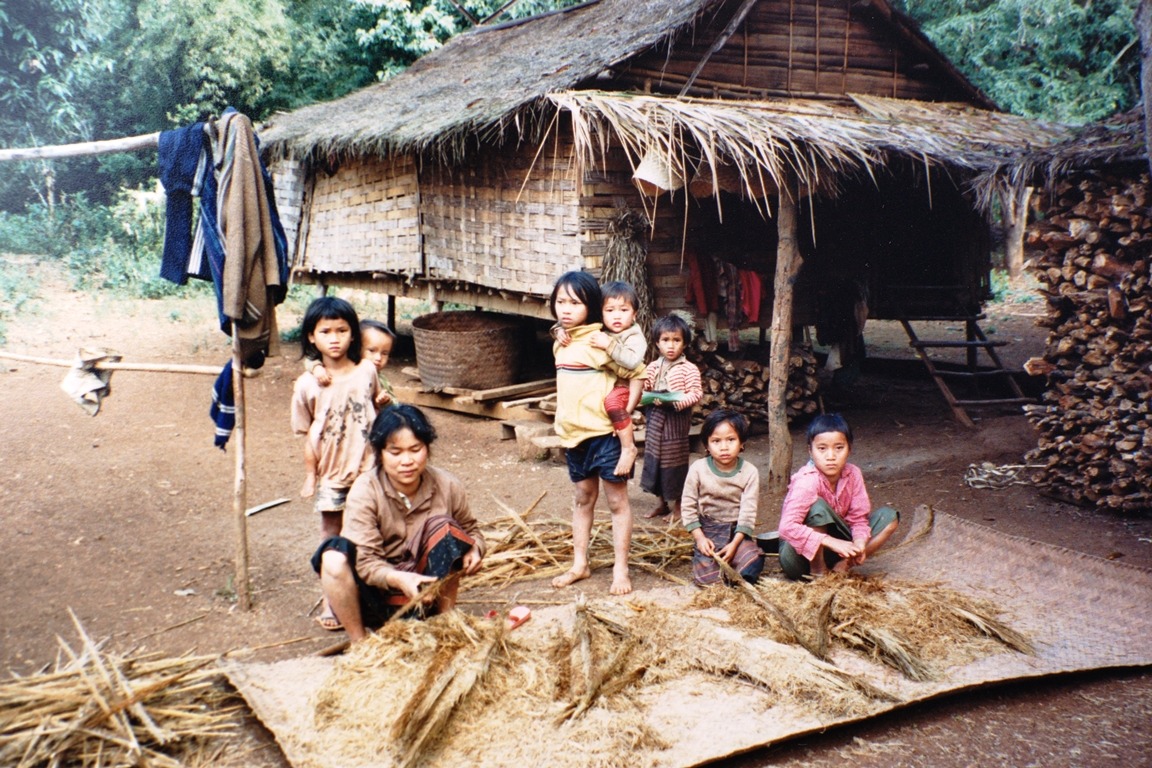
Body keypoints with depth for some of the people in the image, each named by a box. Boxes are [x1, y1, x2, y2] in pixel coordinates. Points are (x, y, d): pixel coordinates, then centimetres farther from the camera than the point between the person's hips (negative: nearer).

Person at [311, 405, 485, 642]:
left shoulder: (447, 486, -8)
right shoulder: (365, 491, -16)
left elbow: (470, 529, 10)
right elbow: (365, 561, -23)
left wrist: (474, 548, -15)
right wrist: (399, 579, -43)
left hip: (424, 595, 2)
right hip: (377, 592, -1)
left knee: (443, 527, -22)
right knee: (334, 557, -30)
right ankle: (359, 642, -13)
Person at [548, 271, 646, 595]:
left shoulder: (598, 343, -16)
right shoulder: (560, 344, 8)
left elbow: (638, 374, -14)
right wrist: (564, 420, 13)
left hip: (605, 434, -8)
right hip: (574, 434, 8)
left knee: (617, 501, 5)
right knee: (583, 499, 18)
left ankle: (621, 570, 13)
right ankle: (579, 564, 29)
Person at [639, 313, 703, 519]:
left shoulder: (689, 369, -9)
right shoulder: (652, 367, 7)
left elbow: (696, 393, -13)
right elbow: (643, 389, 9)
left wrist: (677, 401, -27)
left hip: (677, 419, -5)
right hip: (655, 417, 5)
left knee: (674, 458, 2)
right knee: (655, 457, 11)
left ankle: (675, 502, 15)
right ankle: (661, 502, 24)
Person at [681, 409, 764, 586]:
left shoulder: (749, 472, -9)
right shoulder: (698, 469, -9)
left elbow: (748, 511, -9)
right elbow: (687, 506, -4)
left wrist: (734, 543, -17)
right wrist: (699, 538, -11)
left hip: (737, 531, 0)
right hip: (707, 531, 0)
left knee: (753, 561, -26)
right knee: (706, 579, -16)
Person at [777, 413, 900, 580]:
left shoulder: (853, 474, -9)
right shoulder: (807, 481, -26)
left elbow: (858, 517, -5)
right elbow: (787, 527, -36)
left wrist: (859, 543, -27)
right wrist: (832, 542, -40)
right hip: (800, 552, -6)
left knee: (889, 517, -6)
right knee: (818, 507, -34)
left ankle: (842, 565, -14)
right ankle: (817, 570, -16)